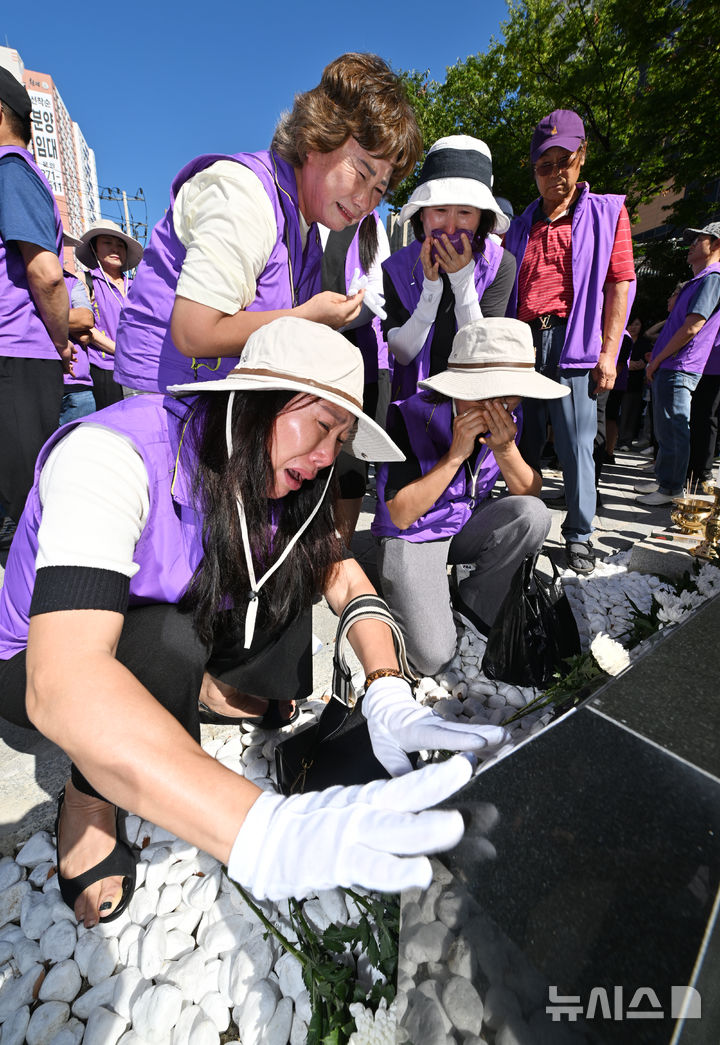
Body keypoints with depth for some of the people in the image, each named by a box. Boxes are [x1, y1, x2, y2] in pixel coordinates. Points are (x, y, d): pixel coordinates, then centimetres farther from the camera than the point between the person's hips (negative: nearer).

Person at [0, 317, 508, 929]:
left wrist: (389, 697, -32)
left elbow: (345, 579, -14)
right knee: (168, 643, -35)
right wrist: (259, 831, -56)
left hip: (177, 629, 5)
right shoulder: (111, 455, -34)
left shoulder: (268, 471, -12)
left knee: (294, 569, -11)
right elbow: (61, 683, -45)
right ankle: (88, 801, -7)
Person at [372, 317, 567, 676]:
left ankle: (468, 605, -5)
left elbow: (531, 494, -7)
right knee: (434, 656, -18)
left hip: (467, 525, 5)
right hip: (412, 536, -4)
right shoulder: (410, 416, -24)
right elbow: (401, 515, -25)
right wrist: (456, 454, -32)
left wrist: (505, 449, -26)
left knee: (534, 515, -26)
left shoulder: (507, 417, -9)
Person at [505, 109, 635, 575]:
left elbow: (620, 284, 3)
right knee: (523, 440, 6)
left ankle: (579, 534, 8)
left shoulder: (607, 212, 10)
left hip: (573, 345, -3)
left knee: (576, 443, -5)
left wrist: (608, 352, -7)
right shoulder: (522, 224, 21)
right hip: (522, 343, 3)